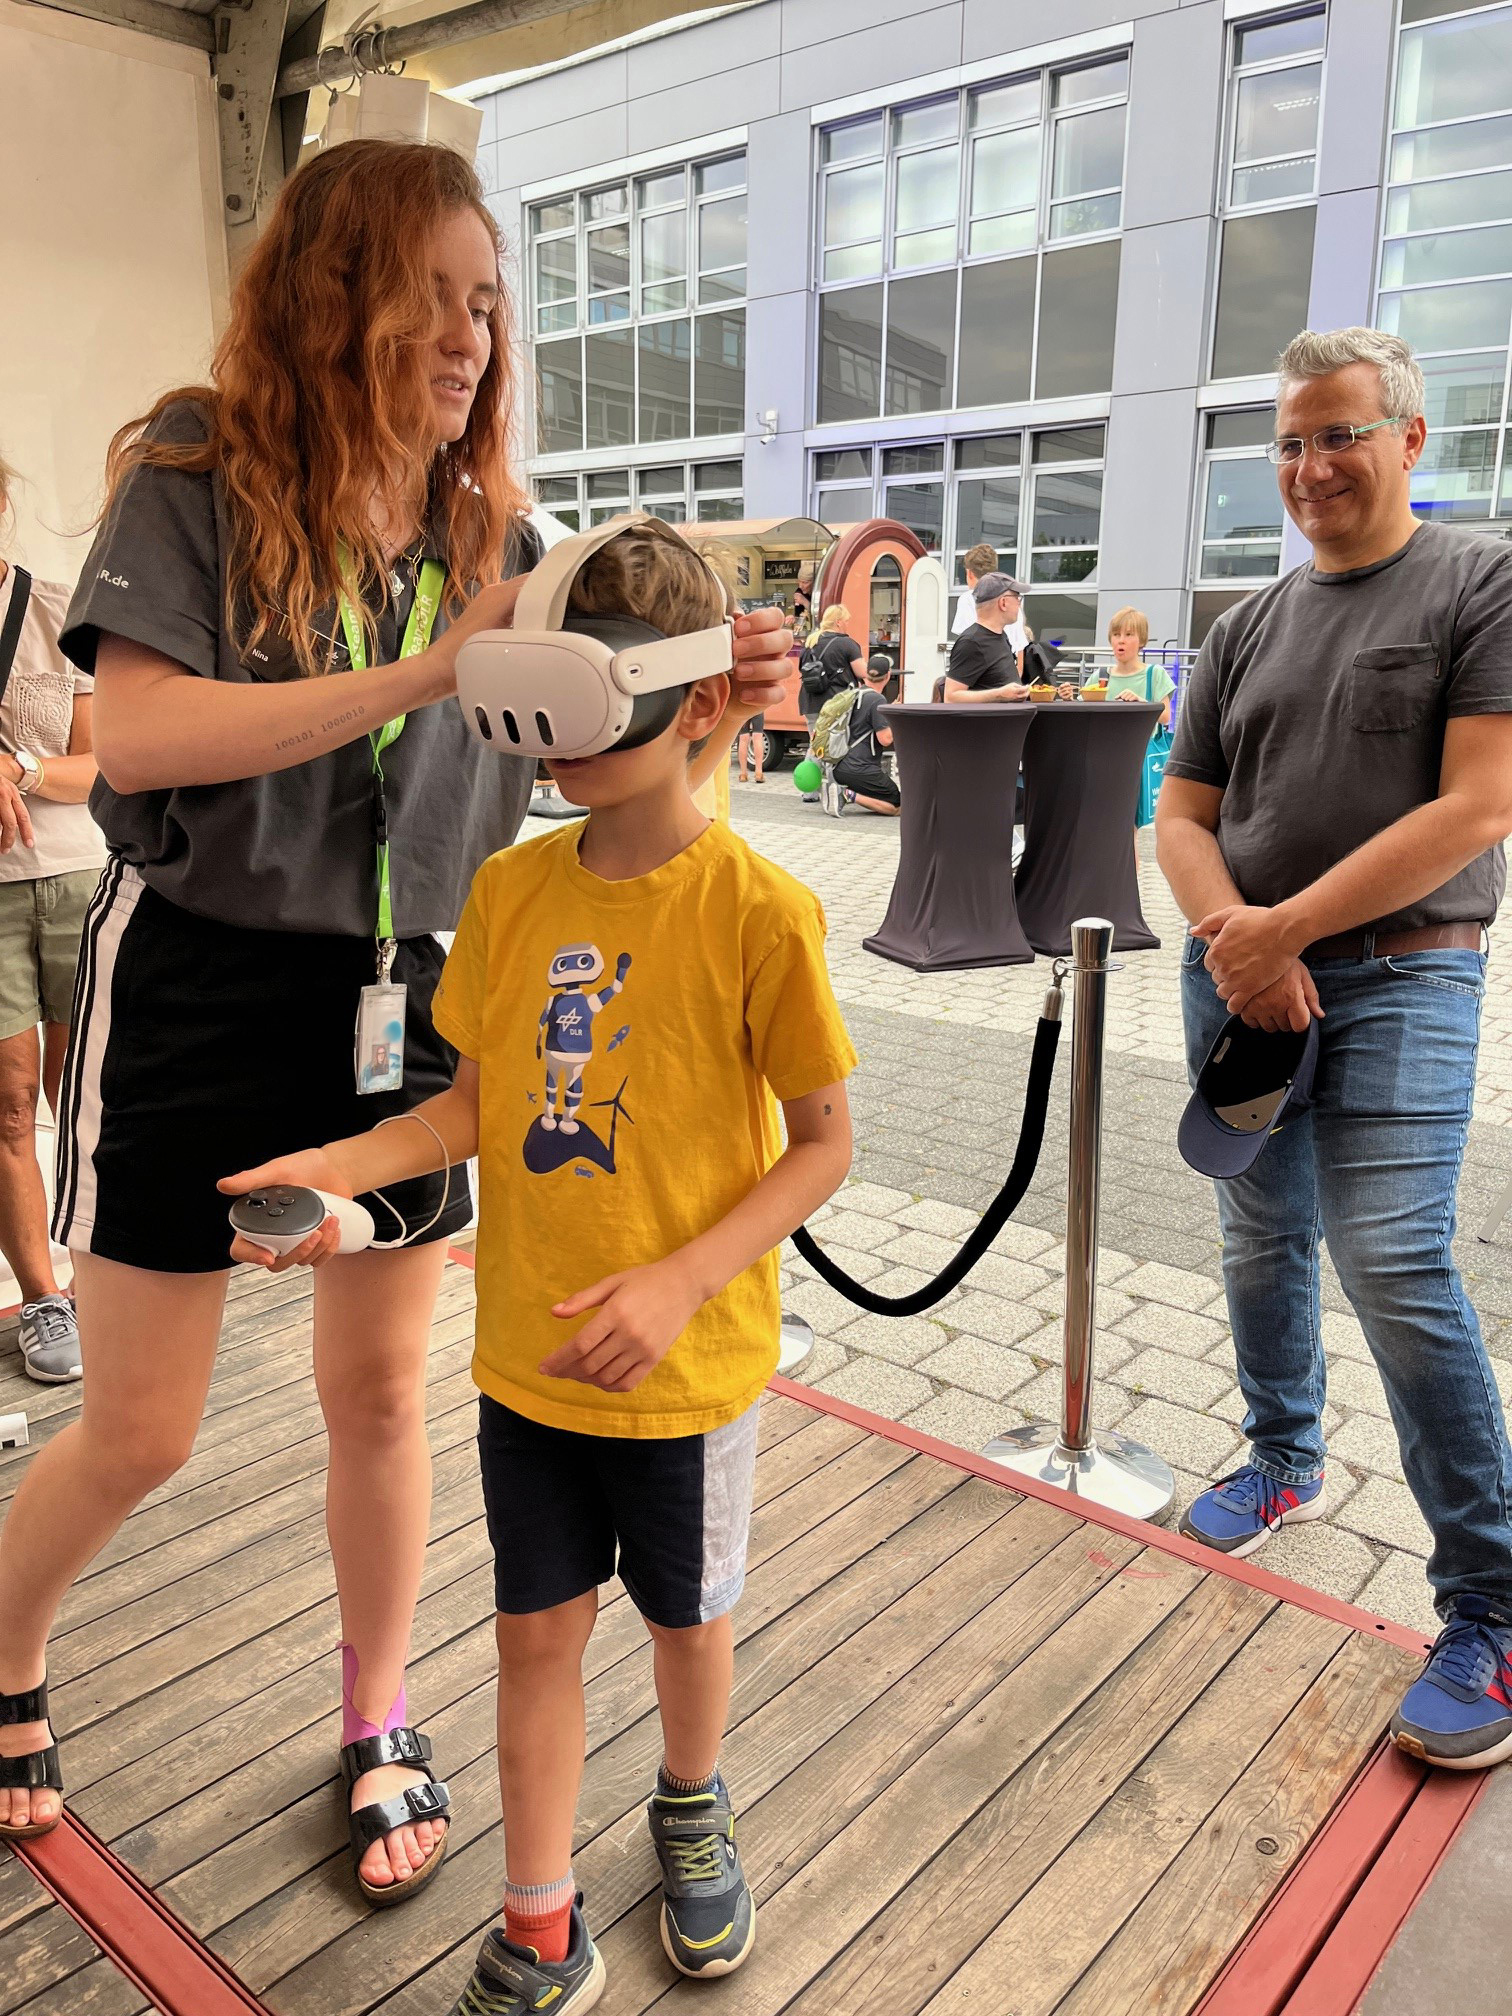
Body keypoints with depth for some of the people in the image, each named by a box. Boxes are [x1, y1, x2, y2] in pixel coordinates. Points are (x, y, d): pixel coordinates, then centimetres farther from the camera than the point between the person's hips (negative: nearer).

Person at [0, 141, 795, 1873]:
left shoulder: (485, 528, 5)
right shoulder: (198, 473, -7)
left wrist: (710, 697, -15)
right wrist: (422, 673, -29)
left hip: (409, 1003, 4)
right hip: (200, 991, -3)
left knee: (380, 1389, 13)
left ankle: (377, 1729, 35)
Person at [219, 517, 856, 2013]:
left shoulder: (757, 910, -18)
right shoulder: (510, 888, -5)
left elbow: (823, 1143, -12)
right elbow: (479, 1101, 4)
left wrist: (679, 1283, -22)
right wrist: (340, 1165, -13)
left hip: (689, 1364, -3)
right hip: (527, 1350, 3)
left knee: (686, 1614, 20)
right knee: (537, 1626, 15)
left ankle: (690, 1804, 53)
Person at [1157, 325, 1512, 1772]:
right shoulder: (1249, 627, 14)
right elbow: (1182, 815, 10)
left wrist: (1286, 927, -16)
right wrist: (1231, 934, -10)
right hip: (1239, 980, 5)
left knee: (1394, 1265, -12)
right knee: (1263, 1240, 14)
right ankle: (1284, 1463, 36)